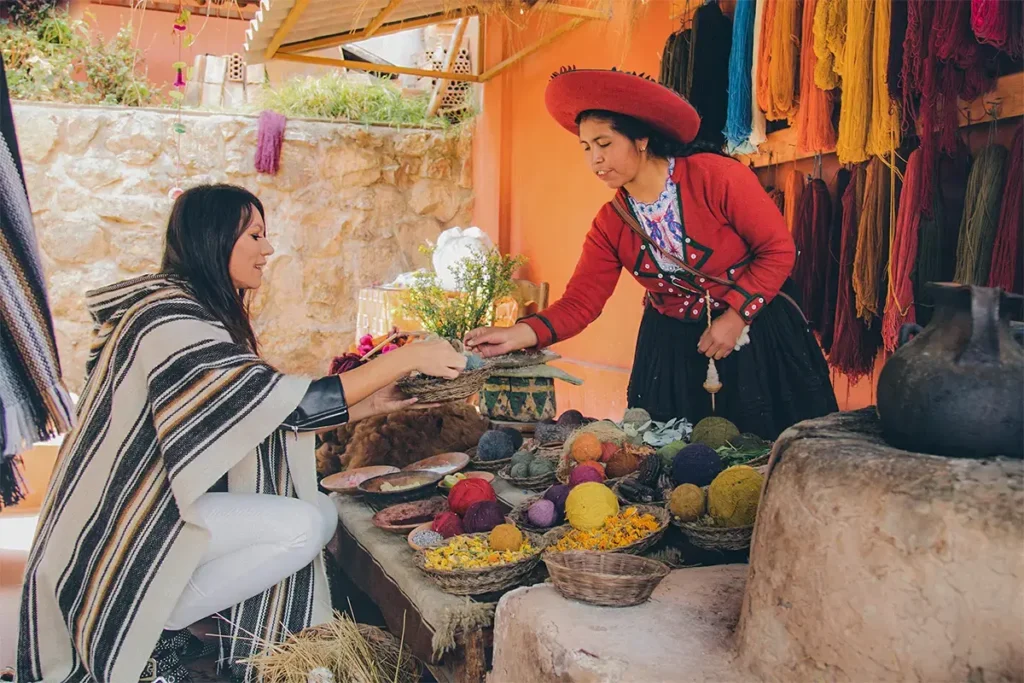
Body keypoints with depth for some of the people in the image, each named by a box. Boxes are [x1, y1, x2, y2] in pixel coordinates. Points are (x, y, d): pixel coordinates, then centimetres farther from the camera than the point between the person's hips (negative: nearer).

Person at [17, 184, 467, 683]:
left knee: (319, 510, 1)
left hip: (159, 502, 10)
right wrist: (406, 357, -21)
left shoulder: (208, 314, 10)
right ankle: (151, 632, -4)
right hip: (121, 529, -10)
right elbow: (291, 403, -27)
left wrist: (371, 405, 2)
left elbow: (267, 417, 8)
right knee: (305, 526, -20)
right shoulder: (168, 319, -22)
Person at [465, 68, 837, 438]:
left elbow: (778, 249, -13)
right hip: (673, 343, 3)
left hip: (756, 327, -3)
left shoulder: (716, 176, -18)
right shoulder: (610, 224, -5)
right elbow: (579, 302, -12)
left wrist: (736, 316, -21)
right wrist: (518, 334, -28)